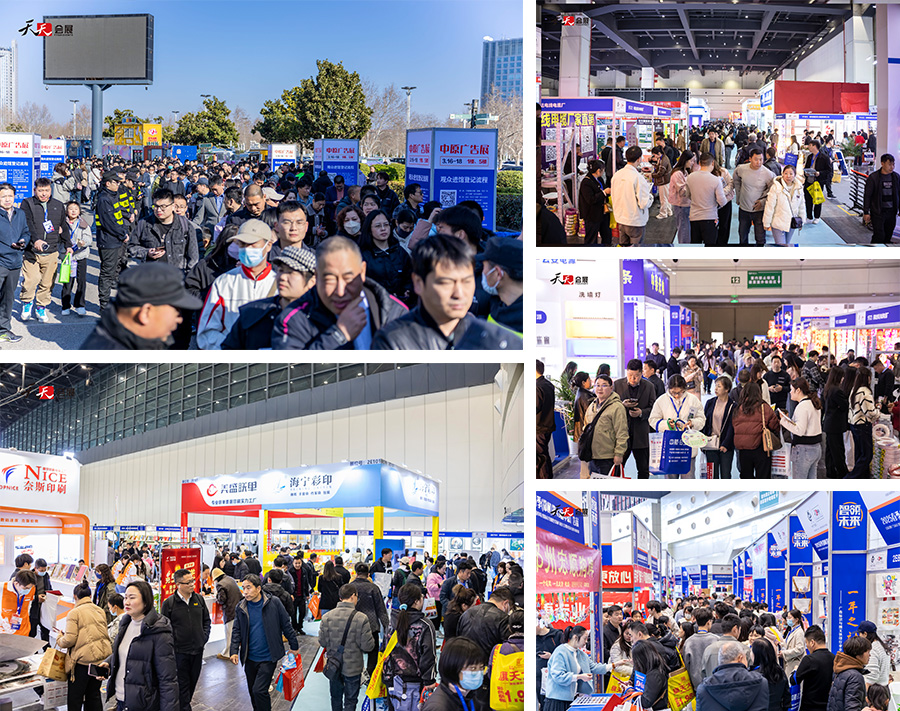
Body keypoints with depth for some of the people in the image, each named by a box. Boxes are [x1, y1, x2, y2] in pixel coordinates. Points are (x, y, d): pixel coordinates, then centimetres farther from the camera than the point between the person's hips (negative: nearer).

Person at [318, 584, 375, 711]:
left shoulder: (327, 617, -10)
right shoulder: (361, 618, -20)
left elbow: (322, 641, -5)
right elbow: (368, 646, -18)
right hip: (353, 667, -3)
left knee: (336, 698, 22)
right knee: (350, 700, 11)